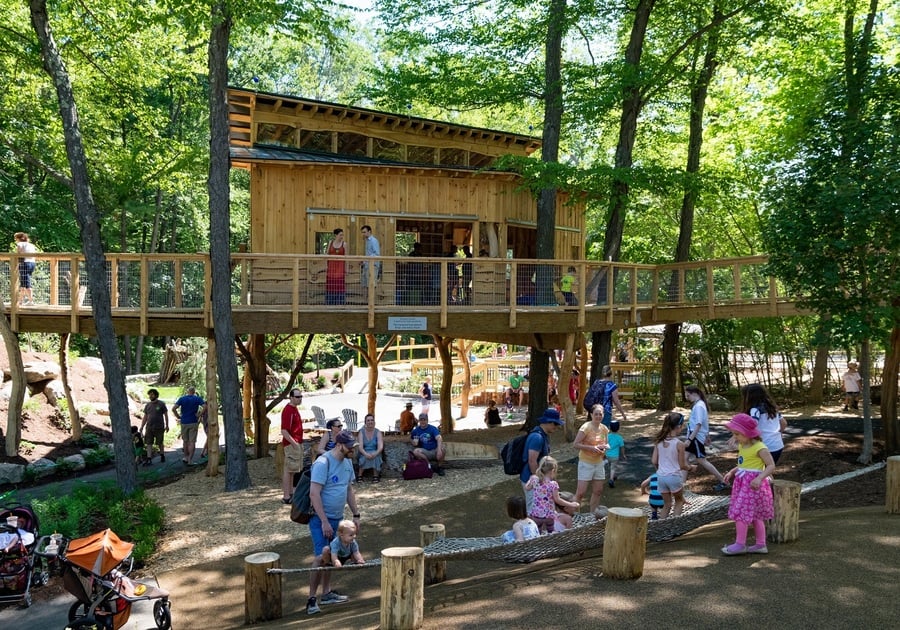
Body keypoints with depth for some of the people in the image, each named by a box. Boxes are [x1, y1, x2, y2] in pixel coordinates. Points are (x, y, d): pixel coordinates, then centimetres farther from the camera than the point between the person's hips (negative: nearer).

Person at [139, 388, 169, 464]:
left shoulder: (161, 404, -2)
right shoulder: (147, 405, 10)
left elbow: (166, 415, 1)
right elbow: (145, 417, 14)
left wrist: (167, 426, -2)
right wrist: (142, 426, 9)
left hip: (159, 427, -3)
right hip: (149, 427, 3)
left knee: (160, 443, 7)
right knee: (149, 443, -4)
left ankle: (162, 455, 27)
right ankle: (149, 459, -4)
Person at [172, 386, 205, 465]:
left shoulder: (182, 399, 1)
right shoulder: (198, 399, -2)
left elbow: (173, 409, -10)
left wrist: (178, 417, 0)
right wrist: (199, 415, -7)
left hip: (184, 422, 2)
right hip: (193, 423, -2)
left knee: (185, 441, 17)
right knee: (192, 441, 0)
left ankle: (186, 457, 27)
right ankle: (190, 460, -3)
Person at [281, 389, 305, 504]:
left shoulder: (294, 408, 12)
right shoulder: (288, 410, -20)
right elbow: (284, 431, -24)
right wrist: (294, 444, -23)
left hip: (297, 443, 10)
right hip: (291, 444, -10)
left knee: (292, 469, 17)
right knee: (288, 470, -6)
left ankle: (291, 493, 27)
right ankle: (286, 497, -4)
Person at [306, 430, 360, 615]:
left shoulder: (347, 462, 7)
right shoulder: (323, 463, -19)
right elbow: (314, 494, -22)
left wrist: (356, 515, 15)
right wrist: (324, 522, -23)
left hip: (337, 517, 8)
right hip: (321, 518, -8)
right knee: (320, 557, -11)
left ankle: (327, 593, 25)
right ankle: (312, 599, -3)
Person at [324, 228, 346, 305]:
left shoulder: (344, 244, -1)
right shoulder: (330, 242, 4)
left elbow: (346, 256, -1)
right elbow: (327, 254, 7)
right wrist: (326, 265, -1)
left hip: (340, 266, -2)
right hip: (331, 265, 2)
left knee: (339, 284, -4)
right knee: (330, 284, 3)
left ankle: (339, 302, 2)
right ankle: (330, 302, 12)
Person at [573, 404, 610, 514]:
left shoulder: (604, 429, 5)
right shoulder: (586, 427, -14)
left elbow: (606, 443, 20)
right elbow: (575, 444, -17)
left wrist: (604, 447, -4)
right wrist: (592, 448, -25)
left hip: (599, 463, 7)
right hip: (586, 463, -7)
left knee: (598, 491, 13)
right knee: (581, 492, -9)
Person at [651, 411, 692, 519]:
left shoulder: (659, 441, -1)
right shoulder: (679, 444, -14)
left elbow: (654, 461, 2)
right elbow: (682, 465, -7)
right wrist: (690, 468, 14)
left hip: (661, 476, 4)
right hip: (674, 477, -4)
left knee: (667, 504, 19)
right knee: (679, 501, 21)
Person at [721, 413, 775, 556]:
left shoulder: (759, 448, -16)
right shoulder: (742, 446, 11)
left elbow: (771, 466, -15)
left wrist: (759, 478, -28)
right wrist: (731, 472, 9)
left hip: (753, 483, -9)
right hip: (742, 482, 9)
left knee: (741, 512, -8)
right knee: (754, 515, 13)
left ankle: (740, 544, 0)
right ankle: (761, 545, 20)